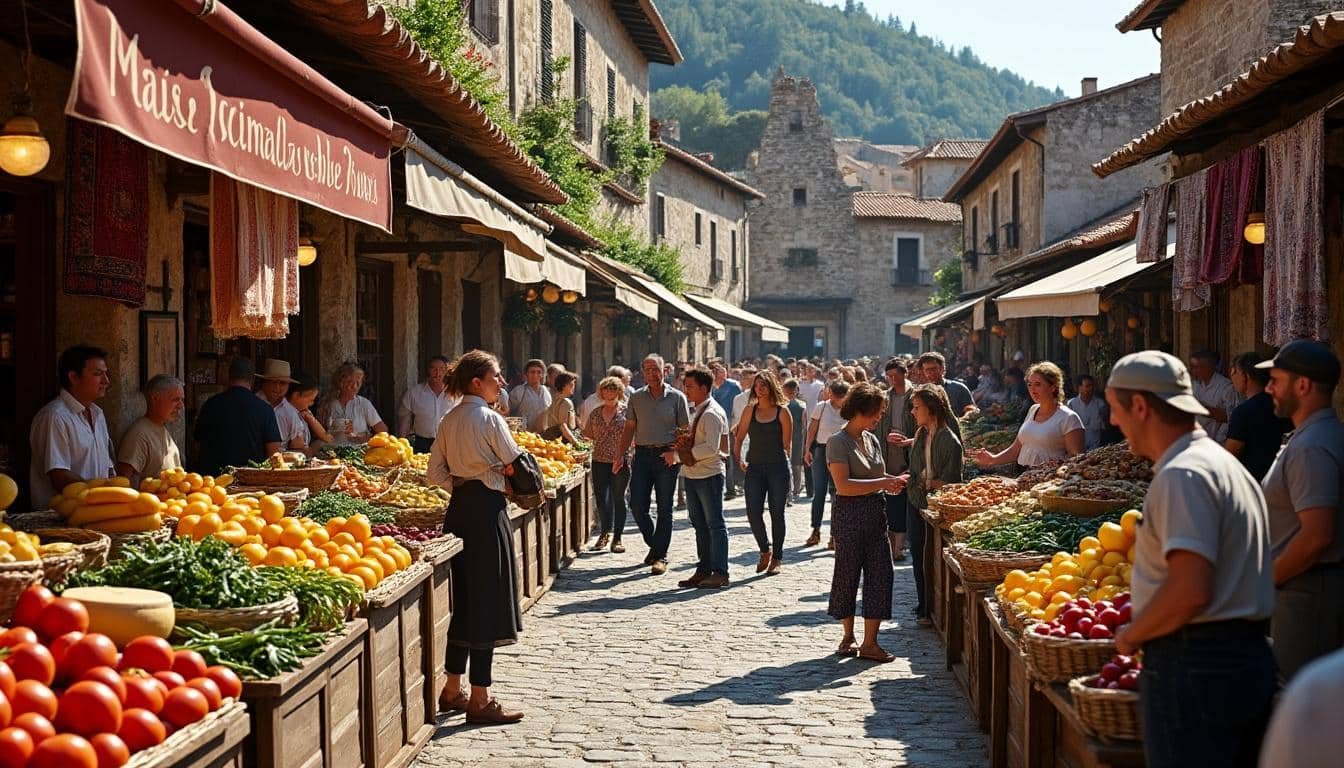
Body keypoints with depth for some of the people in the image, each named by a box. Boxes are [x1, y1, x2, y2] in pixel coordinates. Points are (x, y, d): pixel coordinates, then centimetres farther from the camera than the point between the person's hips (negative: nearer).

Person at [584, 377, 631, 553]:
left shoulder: (626, 411, 0)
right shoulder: (595, 414, 11)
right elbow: (588, 434, 20)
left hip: (621, 462, -3)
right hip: (600, 461, 3)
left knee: (618, 498, 3)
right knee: (601, 499, -1)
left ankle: (617, 538, 13)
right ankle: (606, 533, 19)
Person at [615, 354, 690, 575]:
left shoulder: (676, 397, 1)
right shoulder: (636, 397, 8)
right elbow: (629, 428, 12)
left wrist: (675, 452, -14)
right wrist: (620, 455, 3)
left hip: (666, 456, -3)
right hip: (642, 455, 3)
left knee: (664, 509, 1)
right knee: (637, 504, -2)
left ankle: (660, 555, 8)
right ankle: (654, 544, 19)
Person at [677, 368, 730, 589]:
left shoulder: (711, 414, -16)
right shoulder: (697, 411, 15)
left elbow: (712, 447, -23)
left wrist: (689, 451, -15)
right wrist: (685, 442, 1)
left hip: (709, 475, -10)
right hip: (692, 475, 10)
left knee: (715, 525, -2)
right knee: (700, 525, 14)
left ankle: (720, 573, 2)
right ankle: (704, 570, 21)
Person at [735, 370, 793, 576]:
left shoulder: (782, 412, 0)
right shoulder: (750, 411, 9)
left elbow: (786, 444, 3)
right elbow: (739, 438, 16)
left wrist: (779, 460, 1)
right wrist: (738, 459, 8)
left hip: (777, 468, -3)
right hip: (754, 468, 3)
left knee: (776, 514, 3)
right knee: (753, 513, -4)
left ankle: (777, 558, 13)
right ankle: (765, 551, 19)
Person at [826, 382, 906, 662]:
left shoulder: (872, 440, 12)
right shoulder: (838, 442, -11)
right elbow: (844, 485, -20)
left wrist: (892, 482, 1)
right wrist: (882, 483, -21)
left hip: (876, 513, 7)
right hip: (849, 514, -7)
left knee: (880, 574, 1)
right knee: (848, 574, 5)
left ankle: (869, 643, 5)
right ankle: (848, 636, 22)